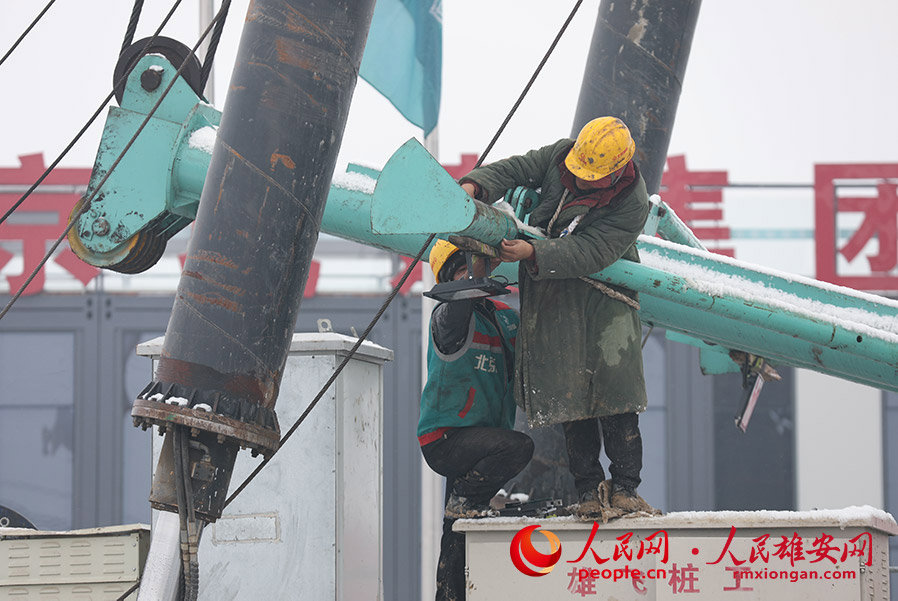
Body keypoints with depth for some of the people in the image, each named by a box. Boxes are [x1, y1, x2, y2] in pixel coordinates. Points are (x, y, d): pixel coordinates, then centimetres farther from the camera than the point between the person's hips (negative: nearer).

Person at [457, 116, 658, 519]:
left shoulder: (632, 205, -17)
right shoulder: (560, 157, -2)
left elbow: (588, 254, -25)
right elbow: (513, 170, 1)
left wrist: (532, 253, -33)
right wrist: (475, 186, -19)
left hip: (604, 298, -3)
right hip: (549, 300, 3)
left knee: (615, 394, -10)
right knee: (569, 393, -2)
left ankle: (624, 488, -1)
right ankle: (589, 489, 3)